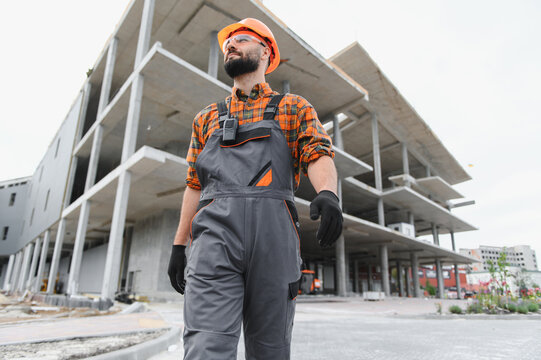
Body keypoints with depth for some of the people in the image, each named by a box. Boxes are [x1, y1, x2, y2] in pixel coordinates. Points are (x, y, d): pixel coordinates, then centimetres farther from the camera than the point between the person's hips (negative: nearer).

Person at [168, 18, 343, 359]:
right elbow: (195, 184, 23)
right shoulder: (207, 118, 26)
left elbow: (318, 154, 1)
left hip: (273, 229, -1)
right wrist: (179, 245, 17)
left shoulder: (294, 108, 19)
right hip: (215, 232, 2)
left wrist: (327, 192, -22)